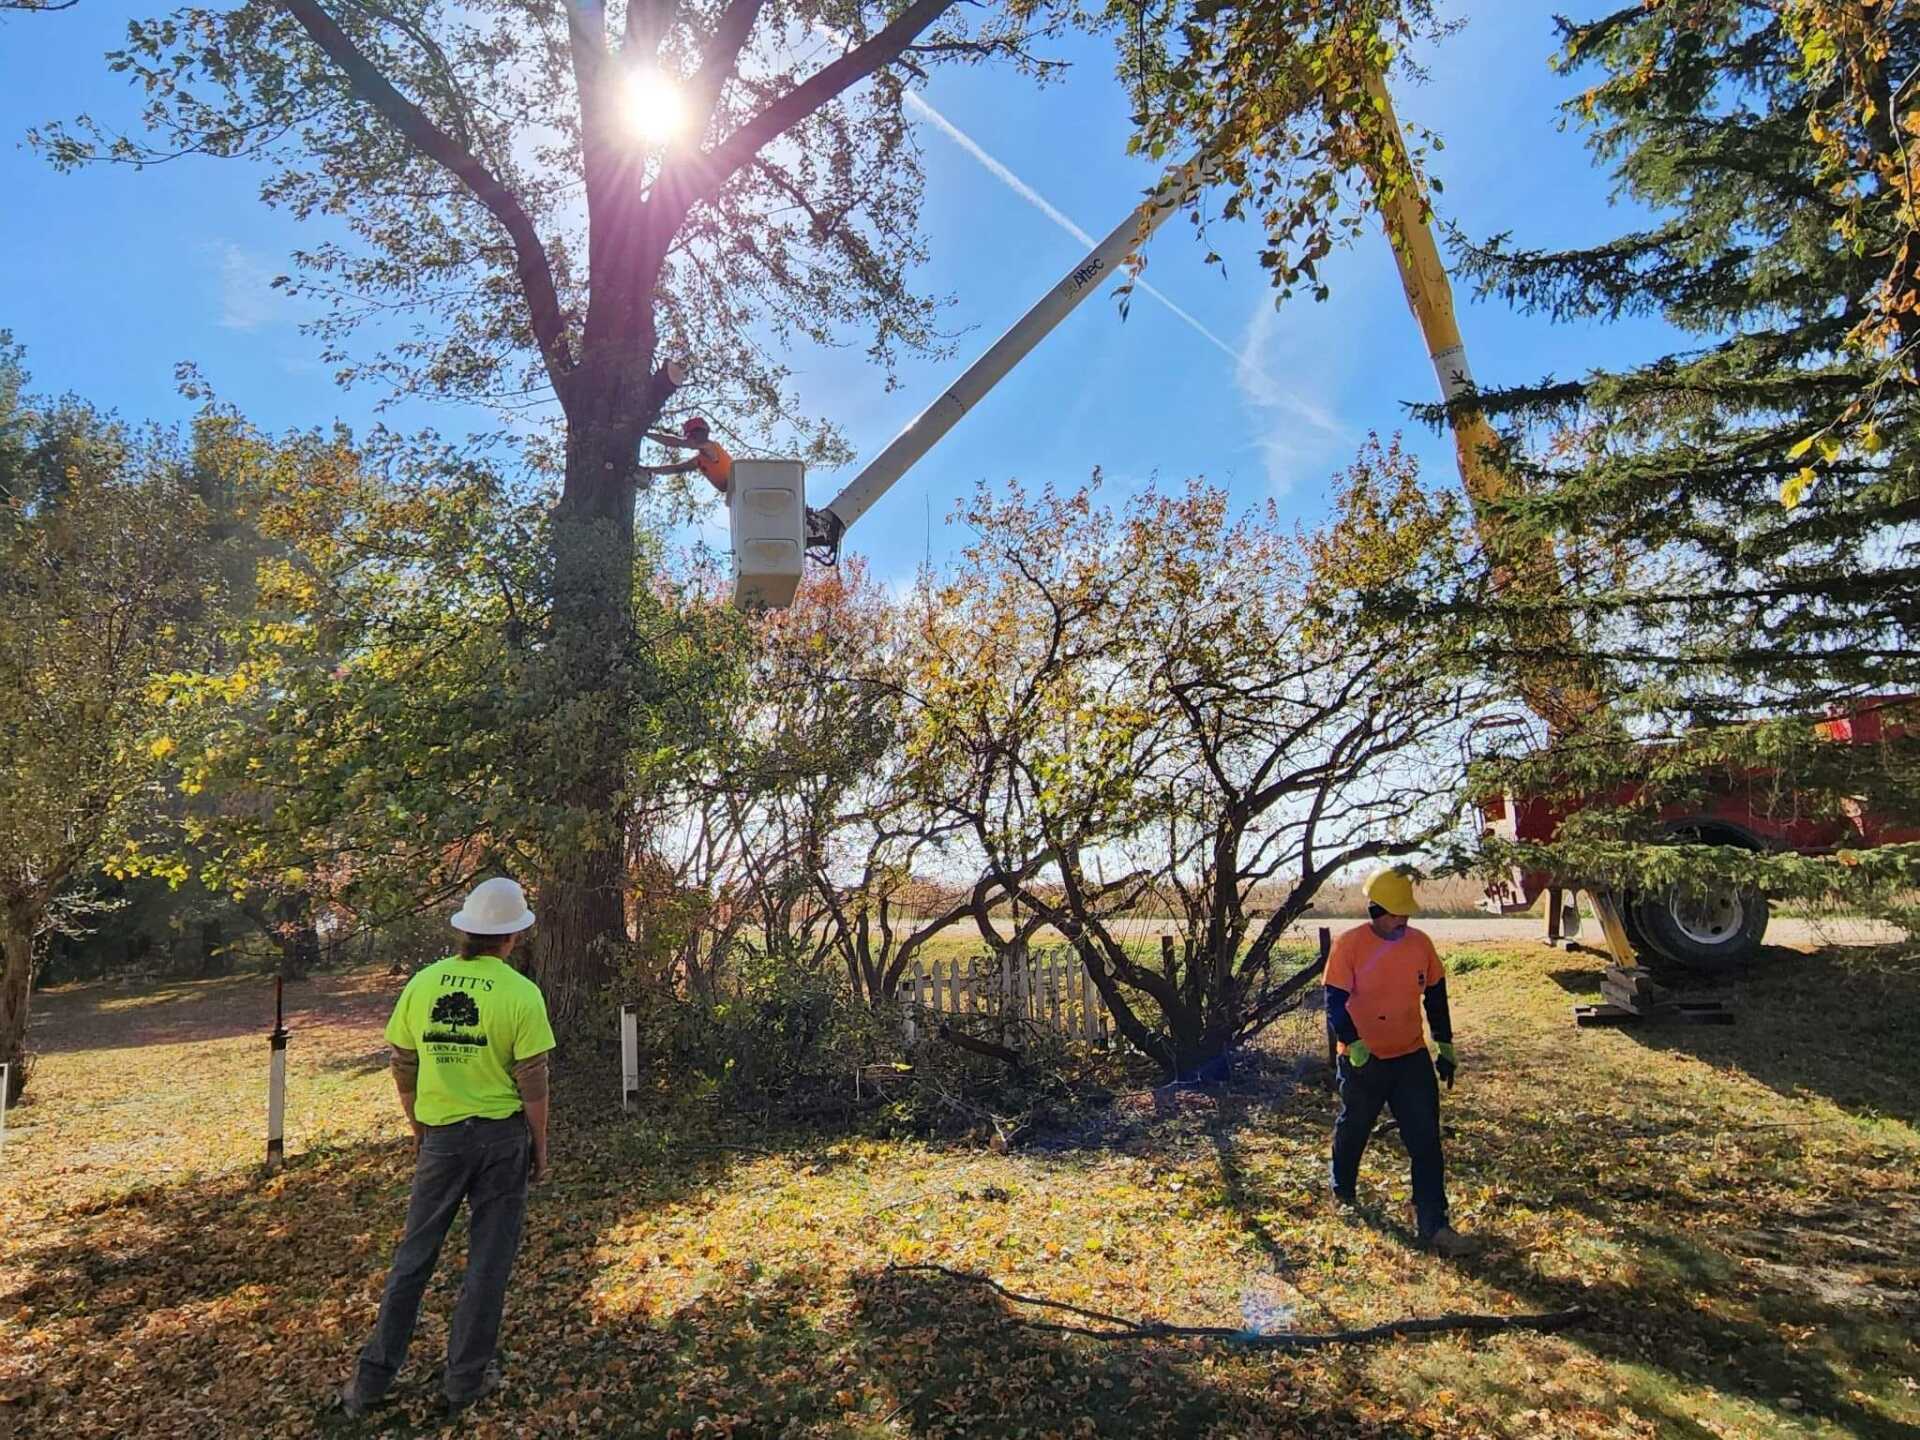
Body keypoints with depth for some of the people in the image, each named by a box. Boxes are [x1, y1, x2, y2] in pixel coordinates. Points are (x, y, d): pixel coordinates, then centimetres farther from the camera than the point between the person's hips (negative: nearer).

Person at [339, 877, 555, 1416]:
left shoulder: (422, 984, -4)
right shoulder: (522, 994, -15)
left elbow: (402, 1069, 5)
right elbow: (533, 1083, -12)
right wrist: (540, 1147, 1)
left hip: (441, 1137, 3)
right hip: (502, 1136, -3)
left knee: (413, 1257, 17)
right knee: (488, 1261, 11)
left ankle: (373, 1376, 25)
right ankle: (467, 1377, 21)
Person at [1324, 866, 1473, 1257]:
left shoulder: (1420, 943, -3)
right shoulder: (1349, 945, -16)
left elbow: (1435, 996, 9)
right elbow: (1335, 1003, -18)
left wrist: (1445, 1045, 11)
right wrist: (1354, 1045, -31)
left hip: (1412, 1056, 3)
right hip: (1363, 1060, -3)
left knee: (1426, 1140, -2)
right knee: (1353, 1129, 17)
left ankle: (1433, 1224, 4)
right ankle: (1343, 1190, 43)